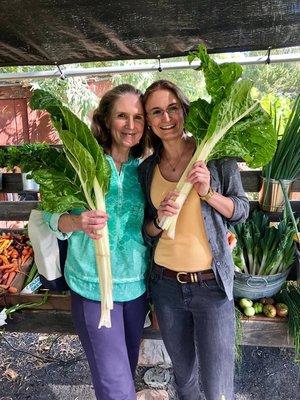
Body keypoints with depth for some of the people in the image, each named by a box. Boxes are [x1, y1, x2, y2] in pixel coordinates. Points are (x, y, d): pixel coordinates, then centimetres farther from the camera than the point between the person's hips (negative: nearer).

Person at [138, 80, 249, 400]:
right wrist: (158, 220, -15)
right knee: (183, 372, 23)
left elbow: (241, 210, -1)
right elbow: (146, 231, 7)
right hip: (166, 283, 3)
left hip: (211, 283, -2)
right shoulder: (146, 169, 1)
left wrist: (208, 193, -19)